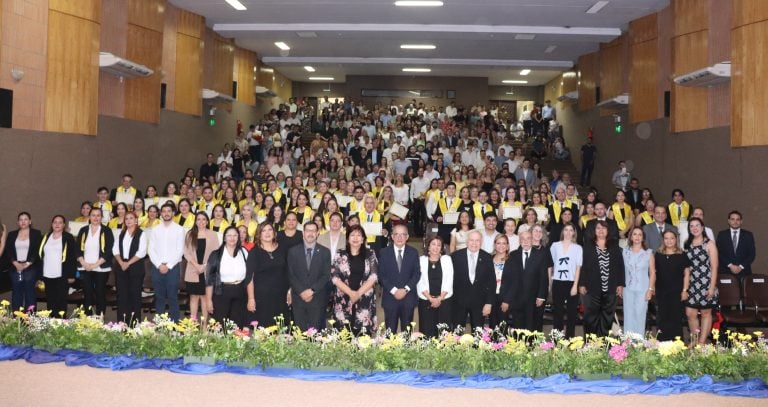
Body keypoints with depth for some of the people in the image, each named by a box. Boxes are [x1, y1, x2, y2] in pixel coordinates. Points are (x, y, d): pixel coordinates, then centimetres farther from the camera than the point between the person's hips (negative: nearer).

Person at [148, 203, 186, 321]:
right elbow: (151, 249, 5)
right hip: (157, 267, 3)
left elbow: (180, 250, -4)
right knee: (159, 297, 7)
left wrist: (168, 266, -9)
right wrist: (159, 265, -7)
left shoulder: (179, 229, 1)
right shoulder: (155, 229, 9)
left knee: (173, 297, -1)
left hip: (173, 267, -3)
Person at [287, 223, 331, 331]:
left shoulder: (325, 252, 5)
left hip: (318, 299, -1)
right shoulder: (293, 251, 6)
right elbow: (291, 275, 1)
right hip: (298, 298, 1)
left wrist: (312, 290, -12)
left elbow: (326, 275, -2)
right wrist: (301, 291, -10)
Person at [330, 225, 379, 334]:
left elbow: (373, 276, -2)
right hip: (344, 299, 0)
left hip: (365, 300, 0)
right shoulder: (340, 256, 6)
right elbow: (334, 277, -1)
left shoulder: (370, 255, 6)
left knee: (364, 334, -4)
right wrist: (351, 293, -11)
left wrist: (359, 293, -12)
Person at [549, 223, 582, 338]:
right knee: (557, 311, 3)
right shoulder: (555, 246, 7)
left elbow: (578, 268, -1)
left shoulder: (578, 248, 4)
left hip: (571, 283, -1)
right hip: (557, 282, 1)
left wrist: (575, 285, -9)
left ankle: (569, 338, 9)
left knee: (572, 312, 2)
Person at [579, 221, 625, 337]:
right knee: (591, 316, 1)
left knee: (607, 316, 5)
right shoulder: (588, 245, 3)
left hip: (610, 288, 1)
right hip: (592, 287, -1)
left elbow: (620, 265, 6)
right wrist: (582, 284, -4)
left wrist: (620, 284, 0)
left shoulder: (614, 245, 8)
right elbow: (583, 265, 1)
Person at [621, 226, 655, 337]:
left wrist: (650, 289, -5)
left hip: (642, 290, -2)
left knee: (640, 316, -3)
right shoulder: (625, 251, 6)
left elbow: (652, 272, 1)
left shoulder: (648, 253, 2)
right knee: (628, 316, 3)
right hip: (628, 289, 2)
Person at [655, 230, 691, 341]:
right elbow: (653, 272, 11)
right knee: (662, 319, 6)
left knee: (676, 318, 1)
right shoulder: (658, 255, 7)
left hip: (677, 292, -2)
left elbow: (687, 273, 1)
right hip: (661, 292, 2)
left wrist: (685, 290, -6)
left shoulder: (682, 255, 1)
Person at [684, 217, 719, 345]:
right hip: (692, 285, 4)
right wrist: (685, 286, 5)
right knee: (690, 314, 2)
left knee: (706, 313, 5)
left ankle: (702, 343, 11)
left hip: (706, 284, -4)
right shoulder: (687, 245, 8)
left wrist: (712, 287, -12)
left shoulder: (709, 244, -4)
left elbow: (714, 267, -7)